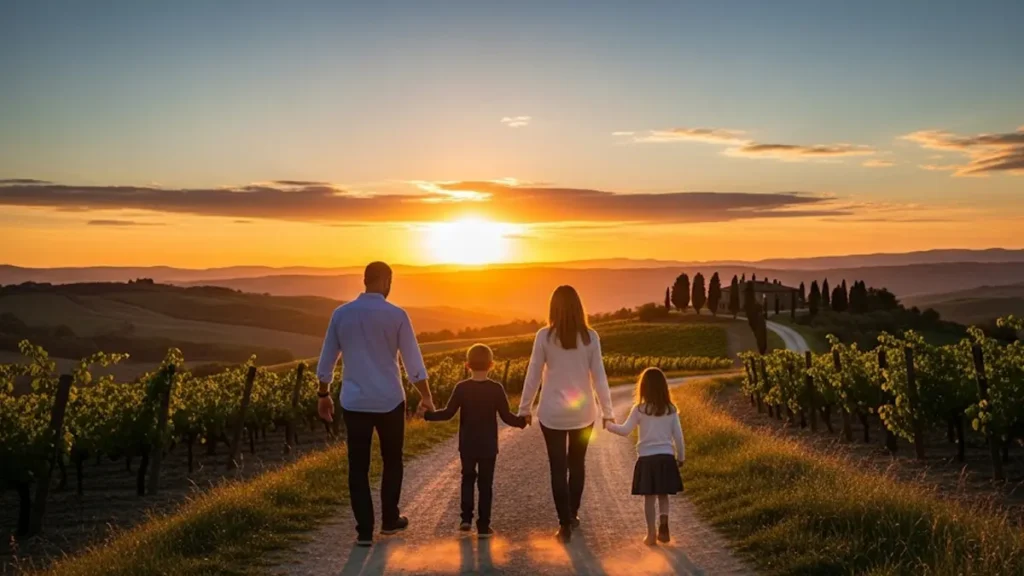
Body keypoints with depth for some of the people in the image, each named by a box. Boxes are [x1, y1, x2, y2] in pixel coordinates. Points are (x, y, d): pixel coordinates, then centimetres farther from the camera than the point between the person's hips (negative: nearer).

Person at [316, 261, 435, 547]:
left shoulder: (341, 314, 0)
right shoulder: (396, 315, -8)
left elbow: (326, 360, 7)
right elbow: (413, 363, -5)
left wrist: (323, 395, 19)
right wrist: (426, 397, 7)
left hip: (354, 402, 2)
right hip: (389, 401, -1)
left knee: (358, 466, 8)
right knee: (392, 461, 18)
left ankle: (364, 530, 8)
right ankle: (390, 520, 27)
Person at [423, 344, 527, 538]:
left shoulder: (461, 388, -8)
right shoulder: (496, 389, -10)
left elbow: (448, 413, -8)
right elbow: (506, 417, -9)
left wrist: (428, 415, 6)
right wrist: (522, 421, 9)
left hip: (467, 445, 1)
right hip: (488, 446, -1)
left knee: (468, 478, 18)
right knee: (485, 483, 6)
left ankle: (466, 518, 13)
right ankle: (483, 526, 7)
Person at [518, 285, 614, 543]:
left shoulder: (545, 336, -10)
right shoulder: (589, 337, -7)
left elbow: (533, 375, -5)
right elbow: (599, 376, -4)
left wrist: (525, 408, 6)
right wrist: (606, 411, 5)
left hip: (552, 413, -2)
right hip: (583, 412, 2)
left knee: (558, 468, 7)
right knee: (577, 463, 21)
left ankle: (565, 524, 5)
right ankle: (573, 514, 33)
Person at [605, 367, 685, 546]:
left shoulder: (639, 409, -8)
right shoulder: (671, 410, -1)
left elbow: (625, 431, -5)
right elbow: (678, 436, 3)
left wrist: (609, 425, 11)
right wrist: (681, 456, 15)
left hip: (647, 458, -2)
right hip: (666, 457, 2)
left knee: (649, 497, 7)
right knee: (663, 495, 16)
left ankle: (651, 533, 9)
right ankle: (663, 527, 0)